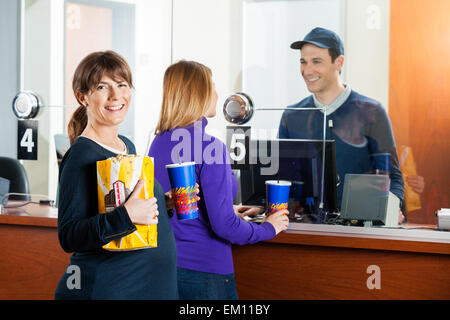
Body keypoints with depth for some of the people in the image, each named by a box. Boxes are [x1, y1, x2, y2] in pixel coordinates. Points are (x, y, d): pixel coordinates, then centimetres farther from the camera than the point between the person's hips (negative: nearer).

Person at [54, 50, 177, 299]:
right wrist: (125, 216, -32)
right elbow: (69, 237, -21)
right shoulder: (82, 155, -15)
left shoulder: (127, 146, 10)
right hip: (103, 289, -8)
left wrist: (169, 202, 7)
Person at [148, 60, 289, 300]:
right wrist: (268, 228, -2)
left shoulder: (158, 143, 6)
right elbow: (224, 225, -19)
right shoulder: (210, 147, -17)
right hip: (204, 271, -7)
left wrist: (229, 212, 24)